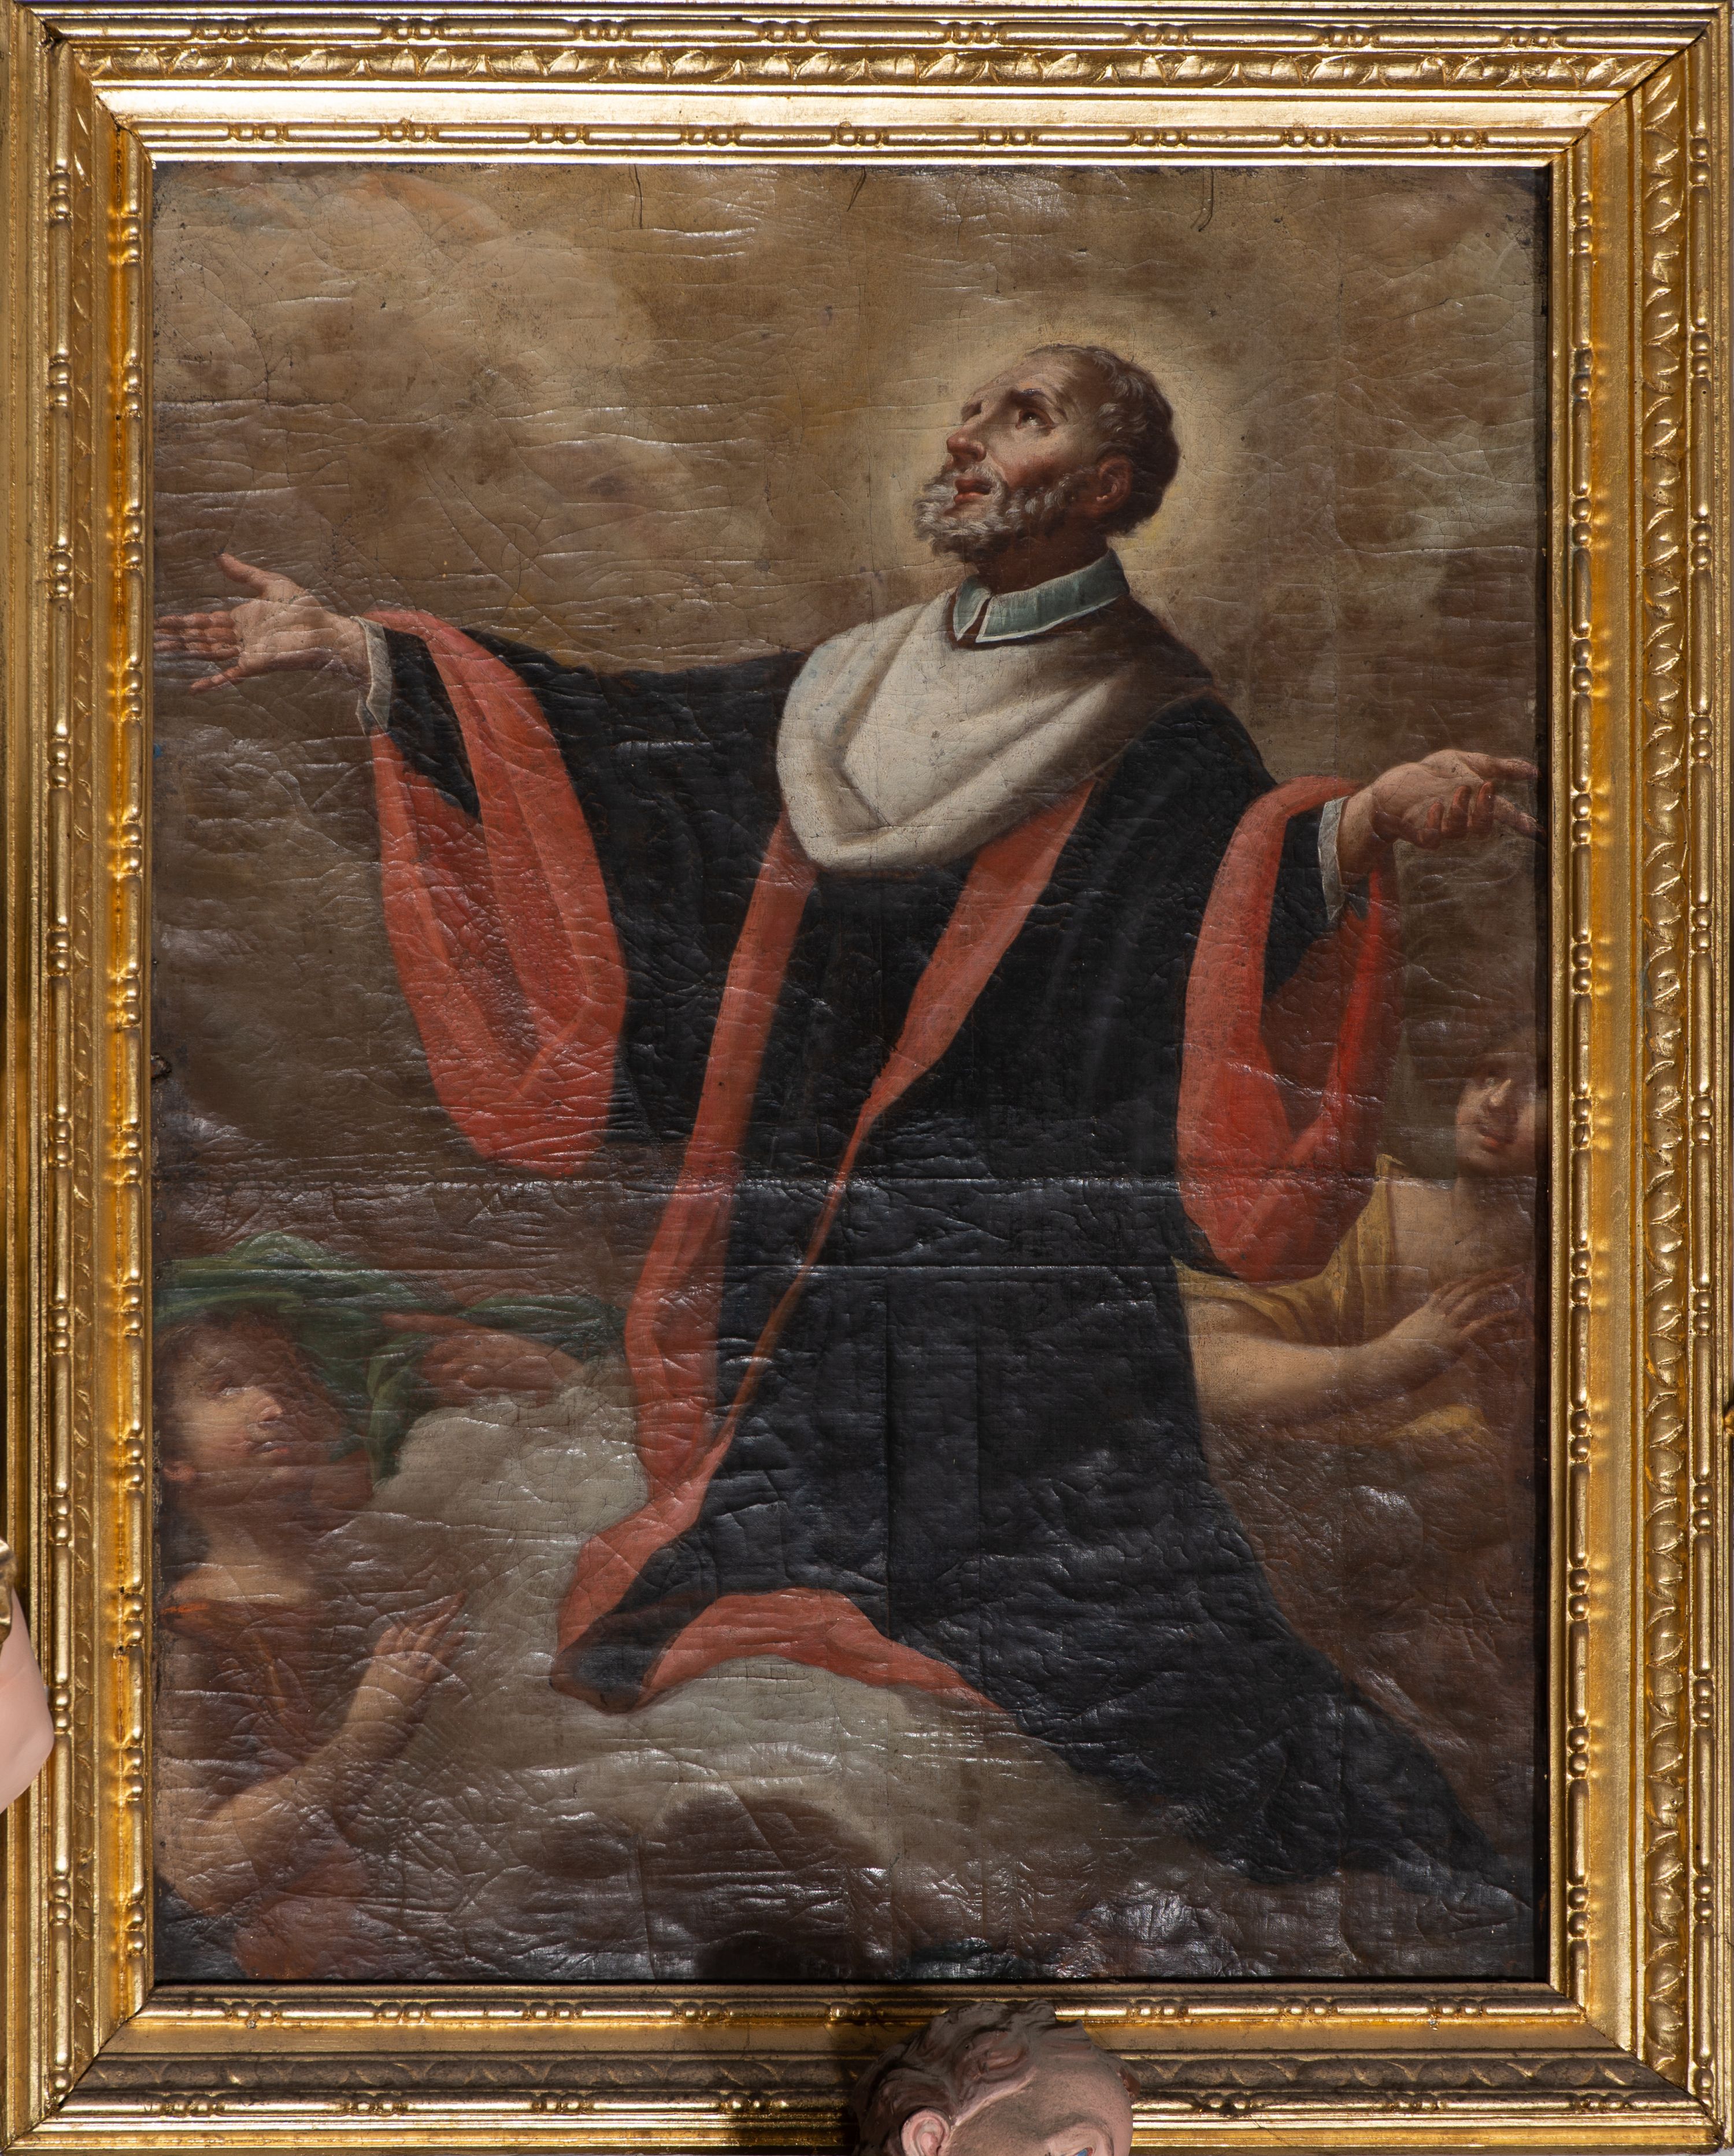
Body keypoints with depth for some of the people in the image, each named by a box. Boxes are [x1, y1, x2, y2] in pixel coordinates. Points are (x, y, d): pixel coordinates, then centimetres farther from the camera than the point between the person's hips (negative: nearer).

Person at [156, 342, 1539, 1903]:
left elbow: (1235, 878, -21)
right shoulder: (855, 680, 11)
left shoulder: (1150, 727, -5)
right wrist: (355, 649, 12)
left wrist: (1370, 820, -43)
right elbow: (625, 734, 12)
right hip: (810, 1220, 6)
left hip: (1014, 1240, -6)